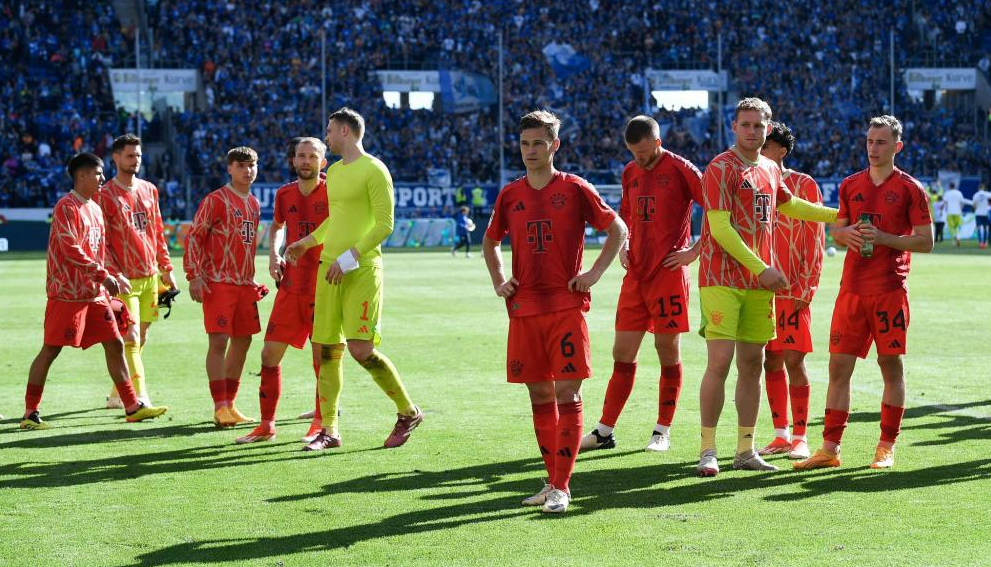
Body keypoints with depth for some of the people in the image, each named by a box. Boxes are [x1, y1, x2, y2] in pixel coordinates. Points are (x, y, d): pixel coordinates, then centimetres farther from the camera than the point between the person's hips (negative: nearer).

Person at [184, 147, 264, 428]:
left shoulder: (253, 203, 16)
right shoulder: (216, 200, -6)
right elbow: (193, 237, -8)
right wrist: (194, 276, -15)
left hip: (245, 283, 7)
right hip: (219, 282, -7)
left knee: (242, 341, 8)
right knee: (219, 342, -10)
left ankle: (229, 405, 17)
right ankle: (220, 408, -9)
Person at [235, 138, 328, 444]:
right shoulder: (284, 194, 8)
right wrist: (273, 254, 9)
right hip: (290, 286, 5)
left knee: (322, 356, 0)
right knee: (270, 354, 3)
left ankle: (320, 424, 14)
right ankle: (266, 425, 13)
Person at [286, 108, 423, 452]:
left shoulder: (374, 170, -7)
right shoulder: (333, 172, 18)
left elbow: (384, 225, -13)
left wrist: (348, 258, -19)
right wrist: (306, 243, 26)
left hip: (362, 270, -8)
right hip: (329, 269, 8)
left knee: (360, 349, -14)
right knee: (327, 352, 4)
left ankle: (408, 412, 4)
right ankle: (329, 431, 11)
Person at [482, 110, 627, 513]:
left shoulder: (575, 189, -2)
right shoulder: (510, 195, 9)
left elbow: (618, 229, 4)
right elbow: (490, 241, 24)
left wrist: (594, 274, -4)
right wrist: (498, 281, 9)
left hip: (567, 306, -4)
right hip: (524, 309, 4)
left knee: (567, 394, -7)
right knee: (539, 395, 8)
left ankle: (562, 487, -6)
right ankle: (553, 481, 17)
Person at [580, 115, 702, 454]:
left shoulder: (680, 169, -7)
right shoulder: (630, 172, 12)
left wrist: (695, 251, -11)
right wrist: (622, 246, 12)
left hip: (668, 274, -6)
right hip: (635, 274, 6)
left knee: (667, 350, 2)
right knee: (622, 353, 6)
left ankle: (662, 432, 11)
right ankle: (604, 432, 9)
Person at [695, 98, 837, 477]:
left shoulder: (770, 170, 14)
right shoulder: (721, 168, -8)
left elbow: (788, 204, 35)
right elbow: (720, 228, -15)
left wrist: (837, 215, 38)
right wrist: (760, 267, -17)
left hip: (760, 283, 7)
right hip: (722, 280, -7)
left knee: (752, 364, 7)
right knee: (720, 362, -12)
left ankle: (746, 450, 13)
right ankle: (708, 450, -6)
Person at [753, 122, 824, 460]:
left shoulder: (804, 186, -2)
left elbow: (816, 241, -4)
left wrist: (805, 289, -10)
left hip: (792, 291, -4)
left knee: (793, 360, -7)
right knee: (771, 361, 6)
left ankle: (800, 437, 0)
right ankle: (781, 434, 13)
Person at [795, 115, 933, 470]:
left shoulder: (910, 189, -1)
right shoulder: (850, 185, 13)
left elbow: (925, 241, -3)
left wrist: (883, 237, -15)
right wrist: (847, 233, -4)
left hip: (890, 290, -4)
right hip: (852, 288, 4)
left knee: (891, 366, 1)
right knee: (839, 366, 1)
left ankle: (887, 447, 9)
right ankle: (830, 448, 5)